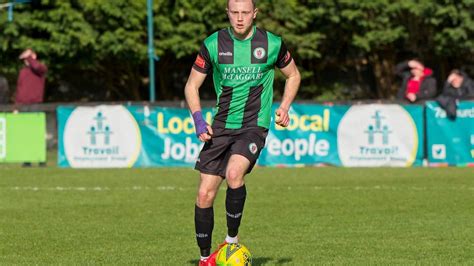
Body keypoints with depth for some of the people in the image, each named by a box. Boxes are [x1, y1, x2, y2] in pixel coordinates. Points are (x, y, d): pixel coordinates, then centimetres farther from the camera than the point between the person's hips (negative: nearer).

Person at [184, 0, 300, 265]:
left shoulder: (272, 44, -4)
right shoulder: (213, 44, -2)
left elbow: (293, 75, 14)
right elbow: (192, 85, 6)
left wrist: (284, 107, 0)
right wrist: (198, 118, -10)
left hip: (254, 126, -3)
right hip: (221, 126, 3)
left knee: (233, 174, -30)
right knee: (205, 194, -2)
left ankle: (232, 238, -10)